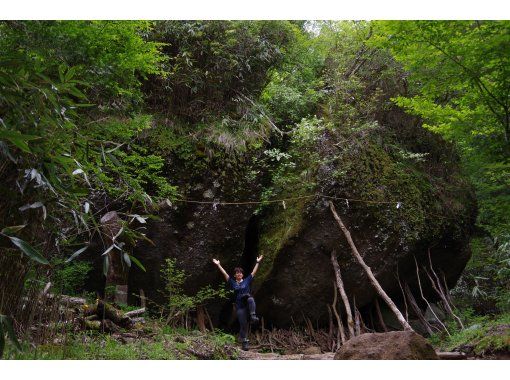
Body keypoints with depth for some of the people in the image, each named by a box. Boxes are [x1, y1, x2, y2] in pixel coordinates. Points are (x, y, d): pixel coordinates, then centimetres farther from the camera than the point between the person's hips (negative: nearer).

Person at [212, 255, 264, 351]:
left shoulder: (247, 281, 10)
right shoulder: (233, 283, 11)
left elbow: (254, 272, 10)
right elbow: (224, 274, 9)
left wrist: (258, 262, 8)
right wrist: (218, 265, 6)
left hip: (248, 303, -1)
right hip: (240, 306, 1)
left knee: (251, 299, -37)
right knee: (243, 325, -1)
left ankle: (253, 316, -36)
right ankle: (244, 342, 8)